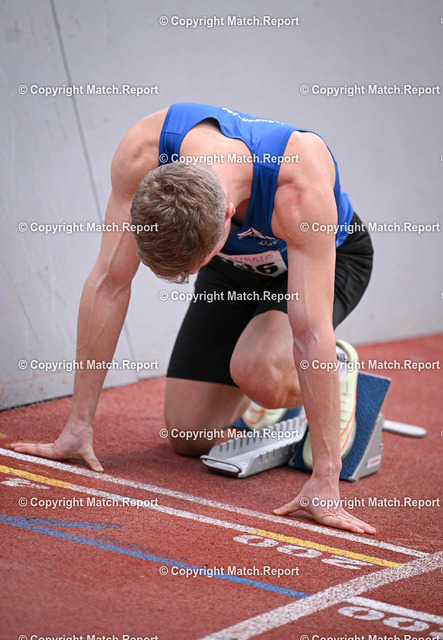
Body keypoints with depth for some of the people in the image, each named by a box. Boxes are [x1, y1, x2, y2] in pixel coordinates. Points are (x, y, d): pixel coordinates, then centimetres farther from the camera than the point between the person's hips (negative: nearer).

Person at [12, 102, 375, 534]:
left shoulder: (300, 185, -44)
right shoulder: (143, 150, -34)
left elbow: (311, 333, -42)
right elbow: (109, 283, -26)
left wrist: (323, 481, -42)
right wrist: (78, 426, -24)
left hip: (331, 259, -4)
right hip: (237, 266, 4)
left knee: (258, 371, -33)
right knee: (188, 436, -4)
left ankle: (339, 370, -1)